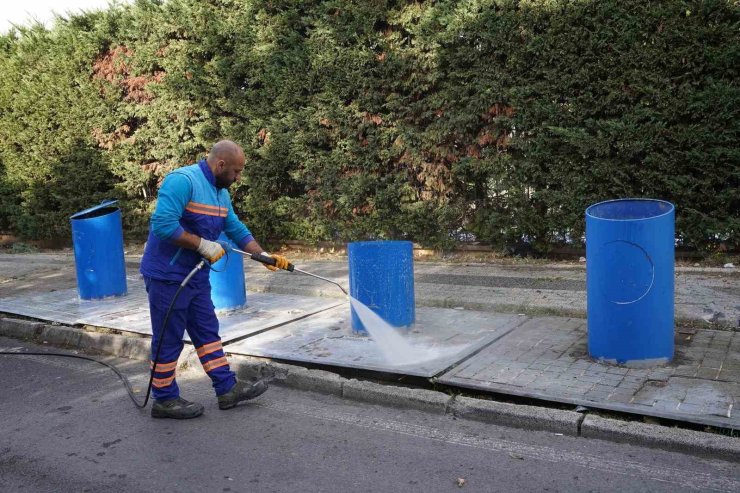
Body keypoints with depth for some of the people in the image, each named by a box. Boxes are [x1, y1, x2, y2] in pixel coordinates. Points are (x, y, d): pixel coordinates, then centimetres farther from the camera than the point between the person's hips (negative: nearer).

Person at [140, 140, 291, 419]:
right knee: (169, 339, 2)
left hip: (196, 275, 9)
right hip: (167, 275, -9)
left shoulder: (221, 193, 10)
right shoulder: (183, 181, -19)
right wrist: (203, 244, -23)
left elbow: (238, 231, 15)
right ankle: (164, 400, 16)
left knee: (207, 331, 12)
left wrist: (265, 256, 7)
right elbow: (163, 224, -28)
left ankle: (227, 388, 21)